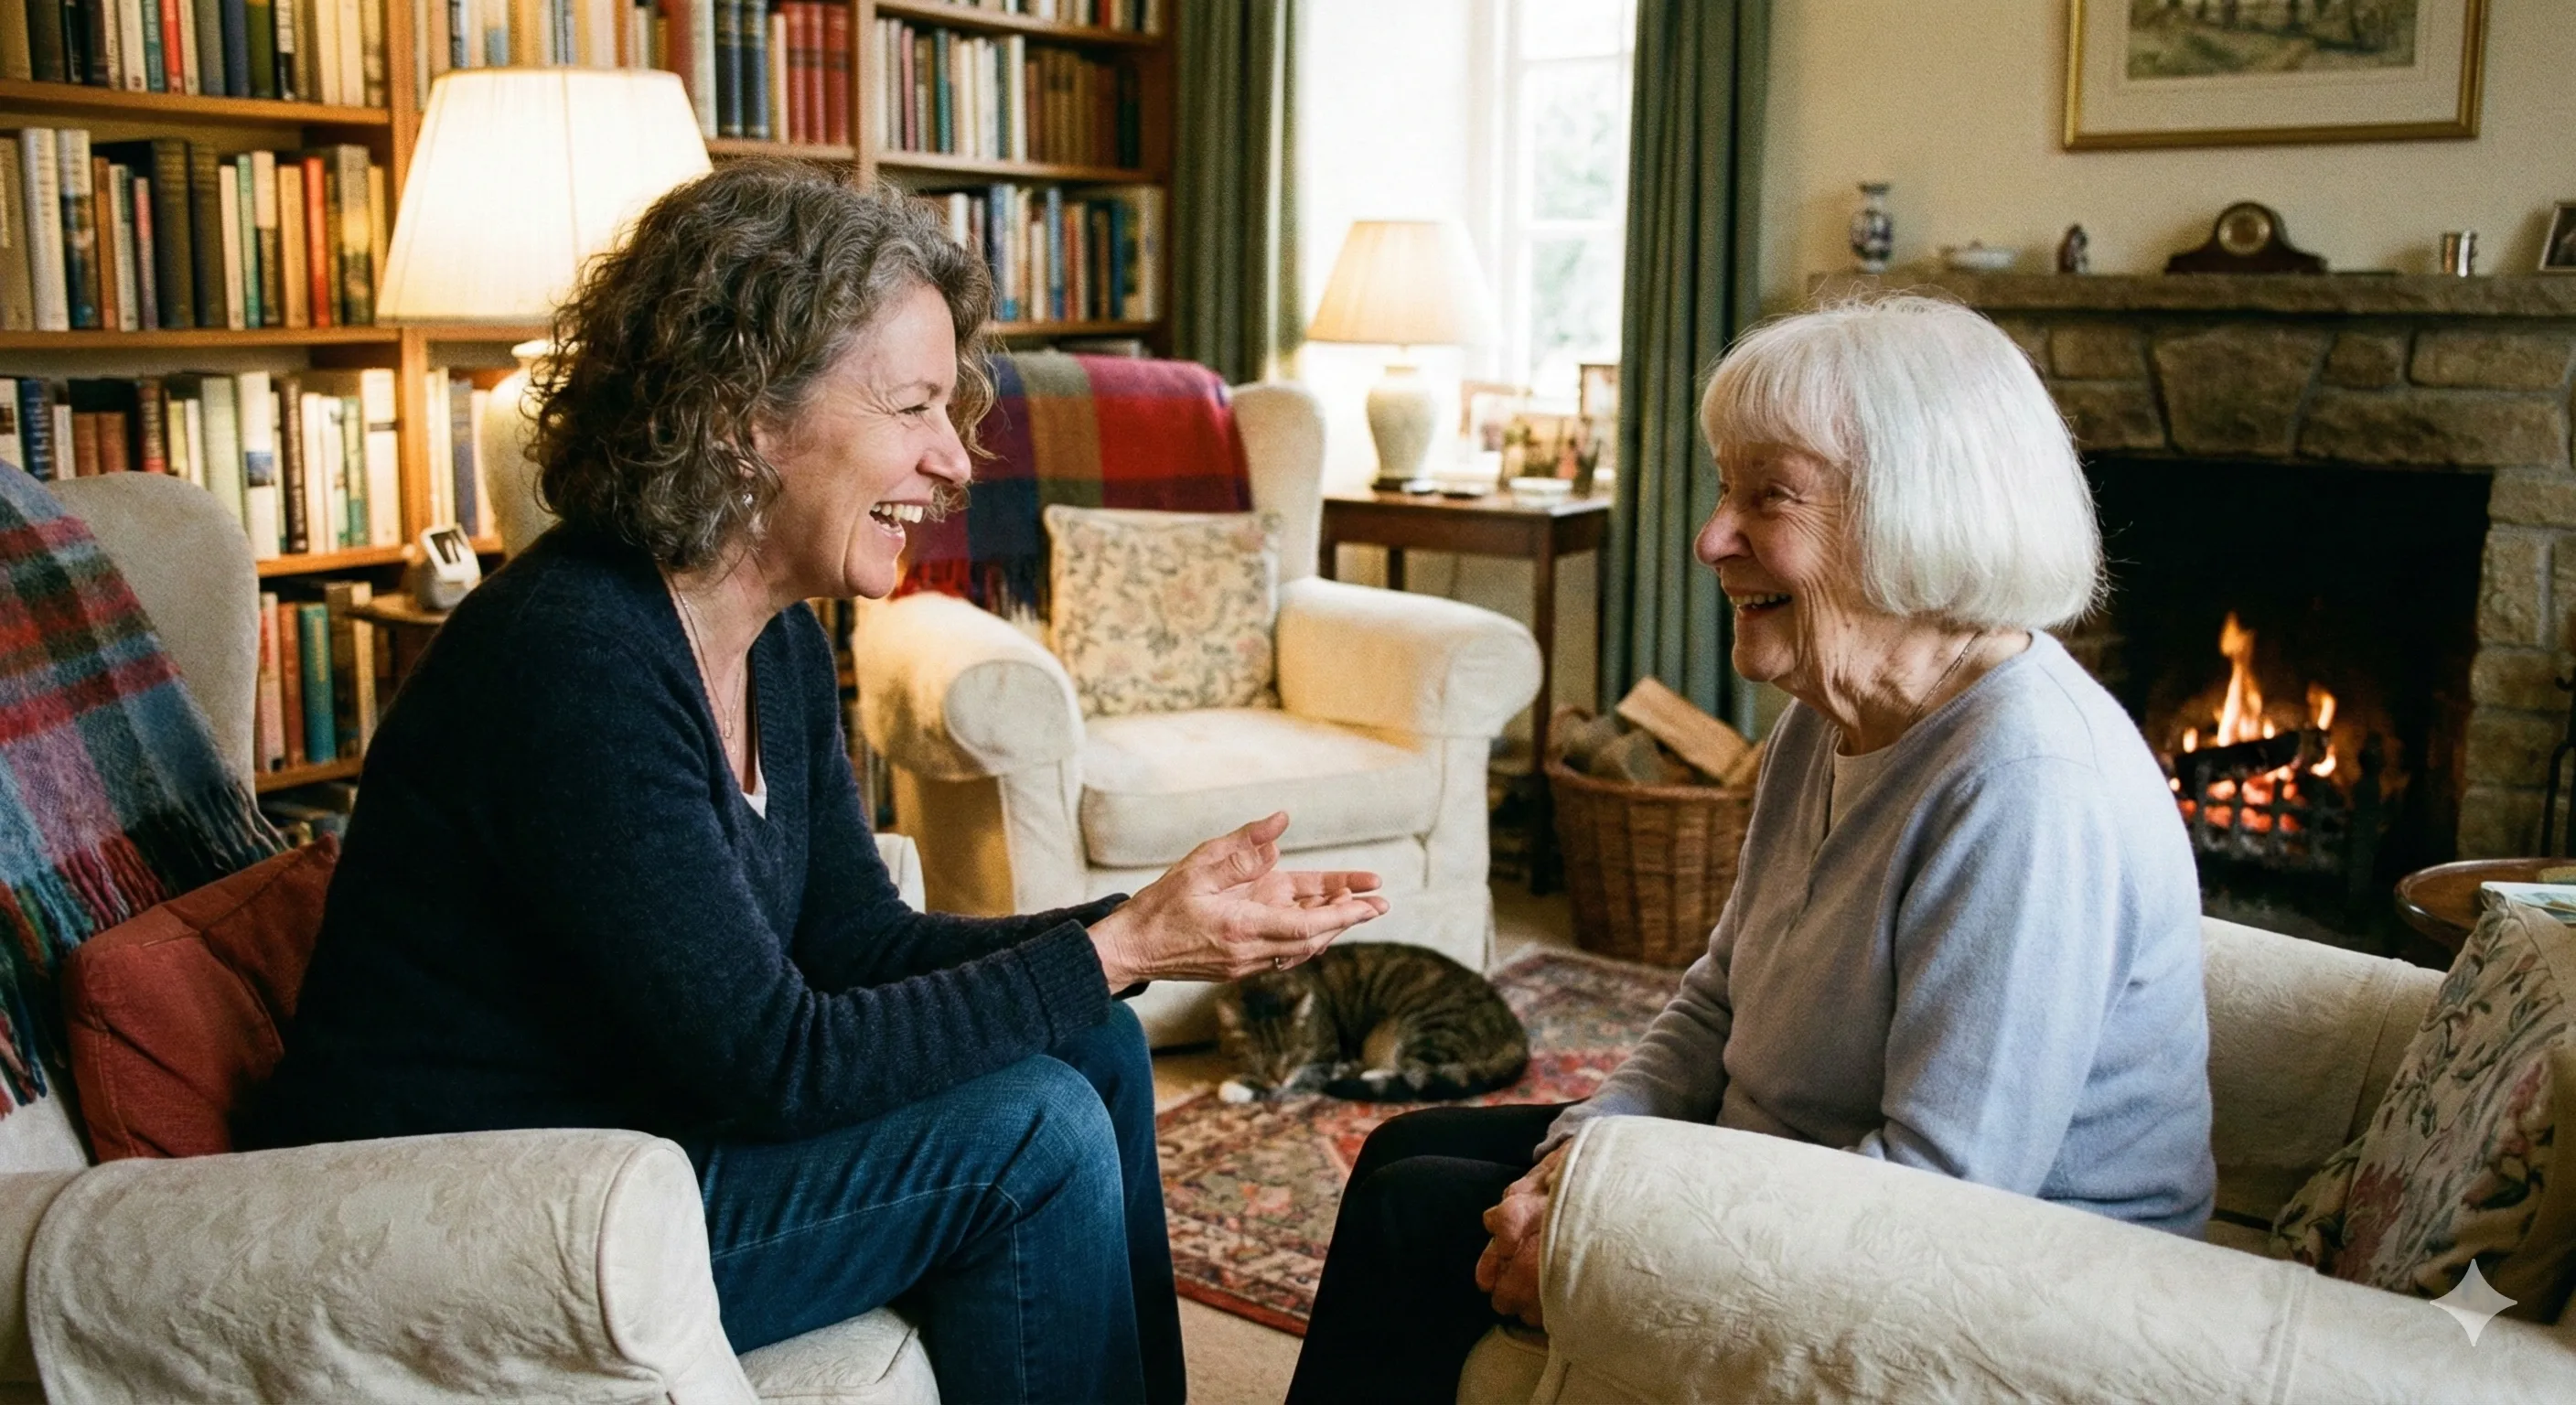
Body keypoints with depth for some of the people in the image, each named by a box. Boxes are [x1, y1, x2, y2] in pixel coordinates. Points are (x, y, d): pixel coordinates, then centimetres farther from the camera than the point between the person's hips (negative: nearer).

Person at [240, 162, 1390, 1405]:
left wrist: (1161, 925, -9)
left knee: (1090, 1047, 3)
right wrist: (1117, 953, -21)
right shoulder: (576, 660, -27)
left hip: (639, 1118, 9)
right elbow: (775, 1059, -25)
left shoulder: (779, 643, 2)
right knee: (1037, 1132, -16)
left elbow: (859, 944, 3)